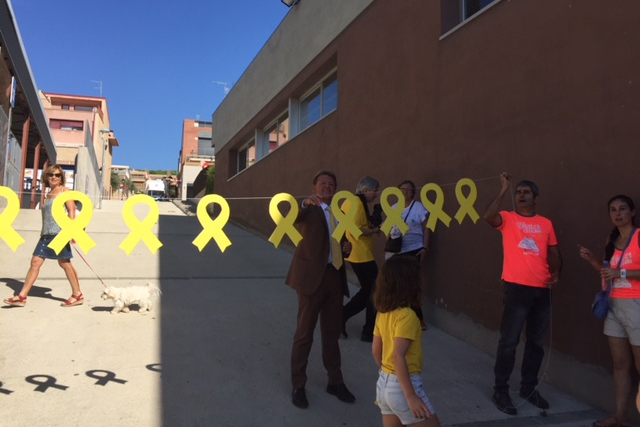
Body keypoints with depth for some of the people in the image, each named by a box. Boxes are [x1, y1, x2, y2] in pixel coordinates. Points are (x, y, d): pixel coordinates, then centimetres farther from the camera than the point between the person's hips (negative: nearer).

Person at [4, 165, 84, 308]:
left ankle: (78, 295, 6)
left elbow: (71, 211, -8)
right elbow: (46, 215, 23)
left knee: (64, 263, -3)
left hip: (59, 232, -7)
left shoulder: (65, 191, 2)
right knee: (35, 262, 2)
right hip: (46, 234, 7)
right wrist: (43, 233, 19)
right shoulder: (48, 195, 21)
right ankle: (22, 296, 4)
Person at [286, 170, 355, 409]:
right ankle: (298, 386, 18)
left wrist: (345, 247, 6)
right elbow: (292, 218, -27)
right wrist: (305, 203, -45)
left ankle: (335, 381, 31)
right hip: (312, 276, -6)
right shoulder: (309, 209, -3)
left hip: (335, 276, 6)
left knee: (332, 333, 16)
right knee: (304, 333, 3)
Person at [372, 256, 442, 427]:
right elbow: (399, 357, -27)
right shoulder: (407, 316, -21)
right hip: (402, 386, -8)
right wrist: (411, 396, -25)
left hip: (384, 383, 8)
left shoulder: (383, 313, 3)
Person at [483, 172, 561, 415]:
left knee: (537, 342, 14)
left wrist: (555, 273, -2)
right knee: (509, 342, -1)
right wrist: (503, 190, -18)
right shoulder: (508, 219, 0)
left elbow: (553, 252, 16)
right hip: (516, 288, -4)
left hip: (542, 290, 5)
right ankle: (500, 390, 10)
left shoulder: (546, 224, 12)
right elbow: (488, 217, -22)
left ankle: (528, 387, 30)